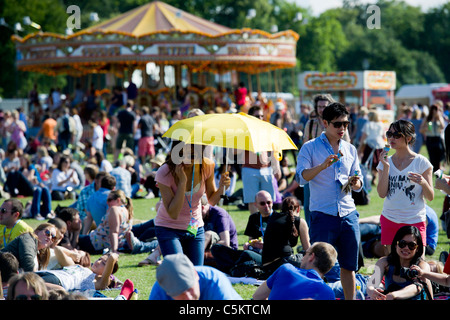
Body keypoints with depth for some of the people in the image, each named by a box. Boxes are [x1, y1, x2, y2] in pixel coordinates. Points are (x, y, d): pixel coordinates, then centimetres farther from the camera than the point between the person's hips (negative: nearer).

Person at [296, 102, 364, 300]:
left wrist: (355, 183, -7)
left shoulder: (350, 150, 14)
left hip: (348, 214, 4)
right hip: (323, 215, -4)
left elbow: (358, 185, 17)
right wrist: (323, 165, -27)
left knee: (349, 266, 7)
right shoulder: (310, 148, 1)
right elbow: (301, 177, -13)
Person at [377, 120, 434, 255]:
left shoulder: (421, 162, -1)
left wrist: (423, 182, -22)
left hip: (415, 221, -3)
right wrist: (386, 167, -8)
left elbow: (430, 197, -2)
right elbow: (382, 193, -3)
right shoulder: (386, 161, 8)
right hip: (390, 220, 3)